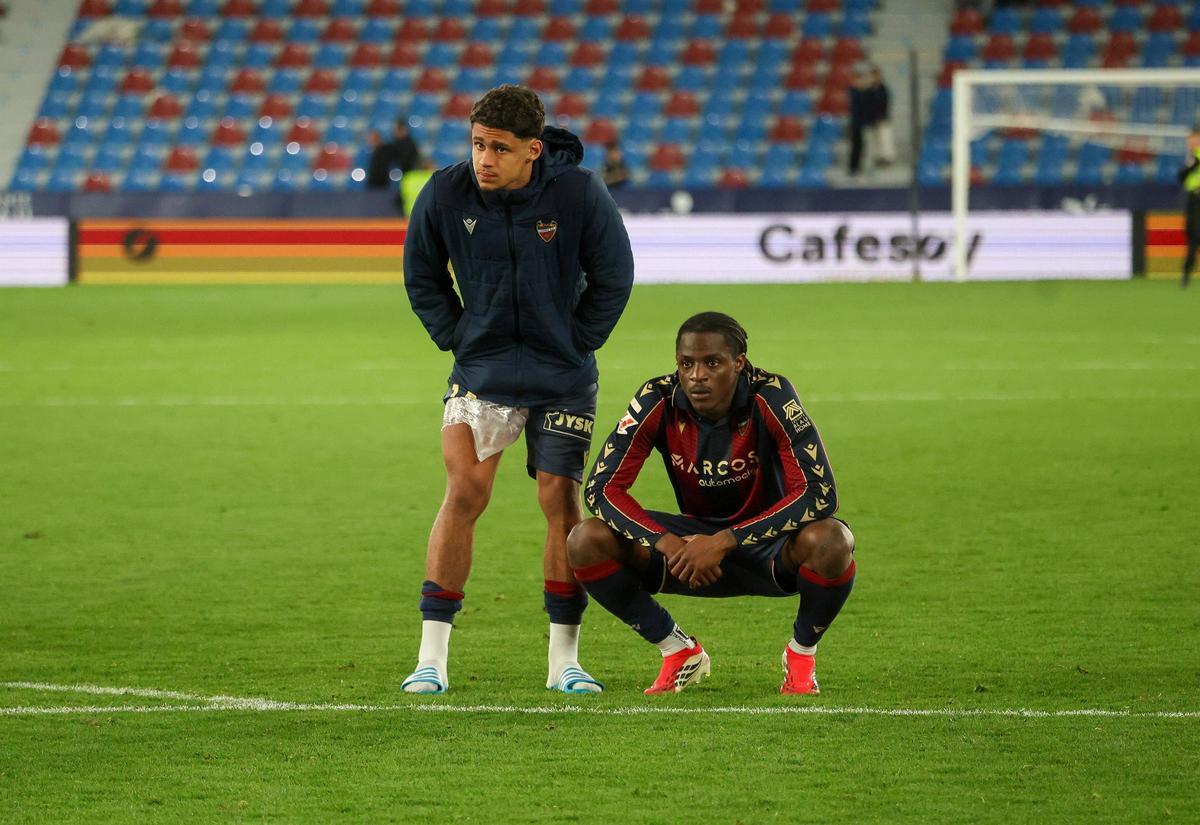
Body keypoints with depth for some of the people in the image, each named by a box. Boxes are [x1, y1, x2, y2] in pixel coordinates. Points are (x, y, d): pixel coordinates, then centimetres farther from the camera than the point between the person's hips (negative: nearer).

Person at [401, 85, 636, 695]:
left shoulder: (579, 193, -16)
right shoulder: (444, 195, -13)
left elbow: (613, 276, -2)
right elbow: (422, 277, 6)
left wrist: (575, 344, -4)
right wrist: (456, 339, 0)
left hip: (562, 376, 0)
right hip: (481, 370, 0)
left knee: (560, 501, -2)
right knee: (464, 493, -12)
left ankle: (564, 661, 9)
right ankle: (432, 657, -8)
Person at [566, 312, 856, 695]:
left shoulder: (770, 397, -23)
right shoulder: (658, 401, -16)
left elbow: (820, 492, -29)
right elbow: (602, 487, -15)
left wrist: (725, 542, -35)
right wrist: (669, 545, -31)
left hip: (767, 536, -3)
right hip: (694, 538, 3)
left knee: (830, 540, -37)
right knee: (586, 542, -20)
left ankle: (802, 654, -5)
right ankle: (679, 651, 2)